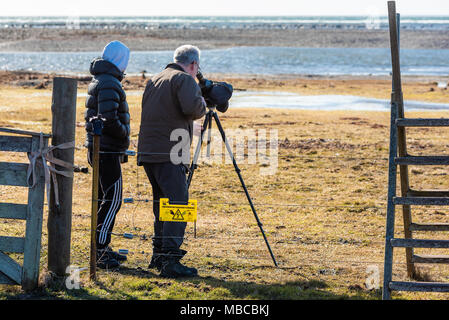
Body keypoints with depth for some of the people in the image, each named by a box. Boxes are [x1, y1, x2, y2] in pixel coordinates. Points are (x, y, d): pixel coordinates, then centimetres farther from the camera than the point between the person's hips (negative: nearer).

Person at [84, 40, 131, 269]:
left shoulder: (98, 81, 16)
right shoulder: (109, 83, -16)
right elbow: (109, 119, -25)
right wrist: (125, 134, -9)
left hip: (98, 149, 10)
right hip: (108, 151, -10)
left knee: (105, 198, 14)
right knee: (112, 199, -10)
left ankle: (102, 248, 18)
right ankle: (98, 250, -12)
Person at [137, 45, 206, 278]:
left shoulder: (154, 81, 21)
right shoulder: (184, 80, -5)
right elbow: (192, 108, -21)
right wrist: (202, 103, 1)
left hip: (147, 152, 9)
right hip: (169, 155, -9)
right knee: (178, 204, -11)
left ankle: (158, 254, 23)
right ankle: (170, 261, -20)